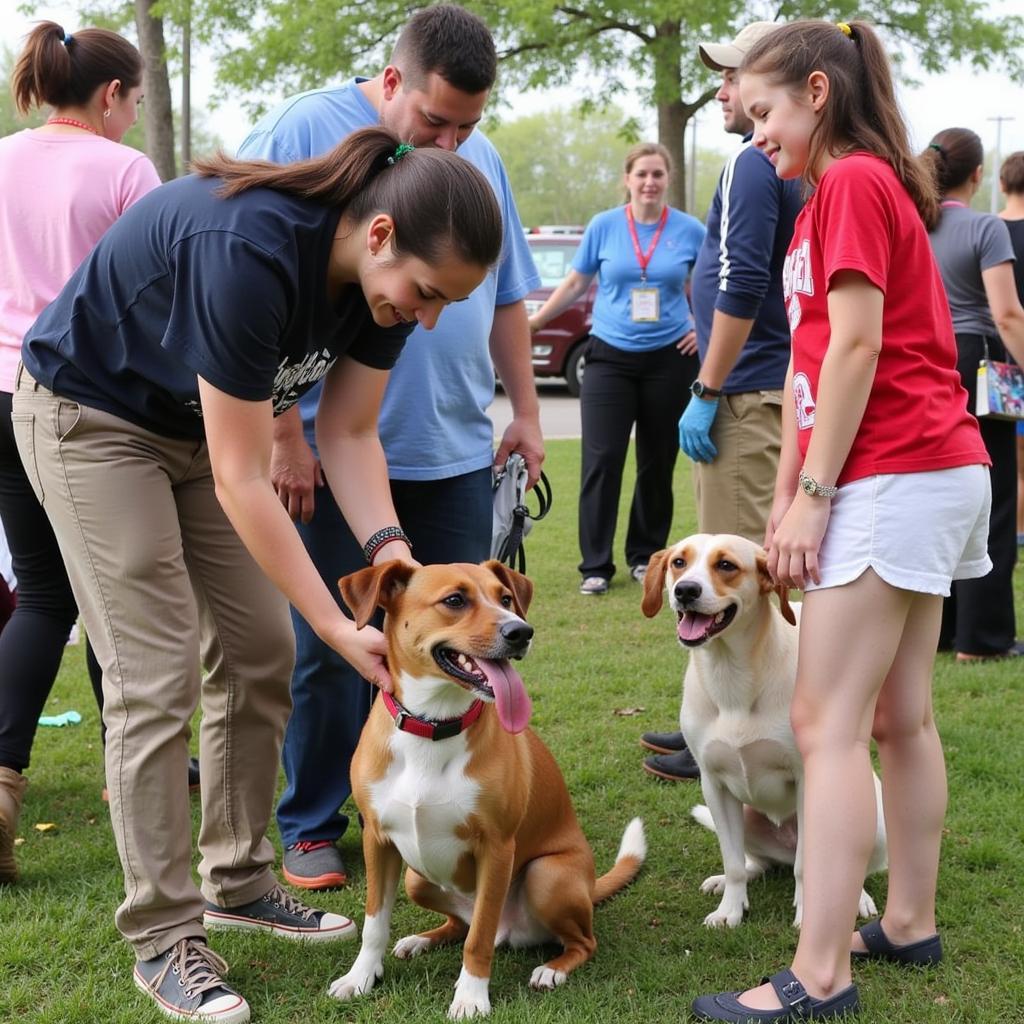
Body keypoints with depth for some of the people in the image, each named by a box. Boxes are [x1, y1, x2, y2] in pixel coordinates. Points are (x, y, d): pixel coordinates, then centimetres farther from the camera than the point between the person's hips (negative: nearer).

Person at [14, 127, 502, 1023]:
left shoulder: (385, 277, -15)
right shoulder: (248, 250, -38)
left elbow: (348, 432, -5)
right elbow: (241, 481, -33)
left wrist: (389, 546, -22)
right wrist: (340, 629, -30)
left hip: (199, 421, 8)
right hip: (88, 414, -7)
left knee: (260, 654, 5)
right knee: (155, 678, -10)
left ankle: (237, 883, 21)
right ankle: (163, 940, 1)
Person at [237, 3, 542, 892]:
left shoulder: (482, 159, 11)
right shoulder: (301, 135, -7)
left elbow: (505, 300, 20)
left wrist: (525, 412, 16)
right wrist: (284, 434, -13)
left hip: (456, 452, 5)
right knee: (329, 648, 3)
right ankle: (313, 827, 19)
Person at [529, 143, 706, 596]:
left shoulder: (689, 230, 0)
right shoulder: (604, 226, 0)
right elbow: (575, 284, 9)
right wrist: (533, 321, 5)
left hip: (669, 358, 1)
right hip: (610, 355, 0)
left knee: (657, 462, 8)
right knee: (601, 459, -8)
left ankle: (645, 556, 22)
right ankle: (596, 566, -1)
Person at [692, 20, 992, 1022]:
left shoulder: (853, 183, -10)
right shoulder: (843, 198, 21)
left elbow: (855, 348, -17)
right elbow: (809, 364, 16)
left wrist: (814, 497, -16)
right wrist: (784, 498, 12)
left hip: (895, 476, -10)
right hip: (932, 471, 10)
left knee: (827, 722, -11)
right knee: (899, 715, 14)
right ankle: (909, 922, 23)